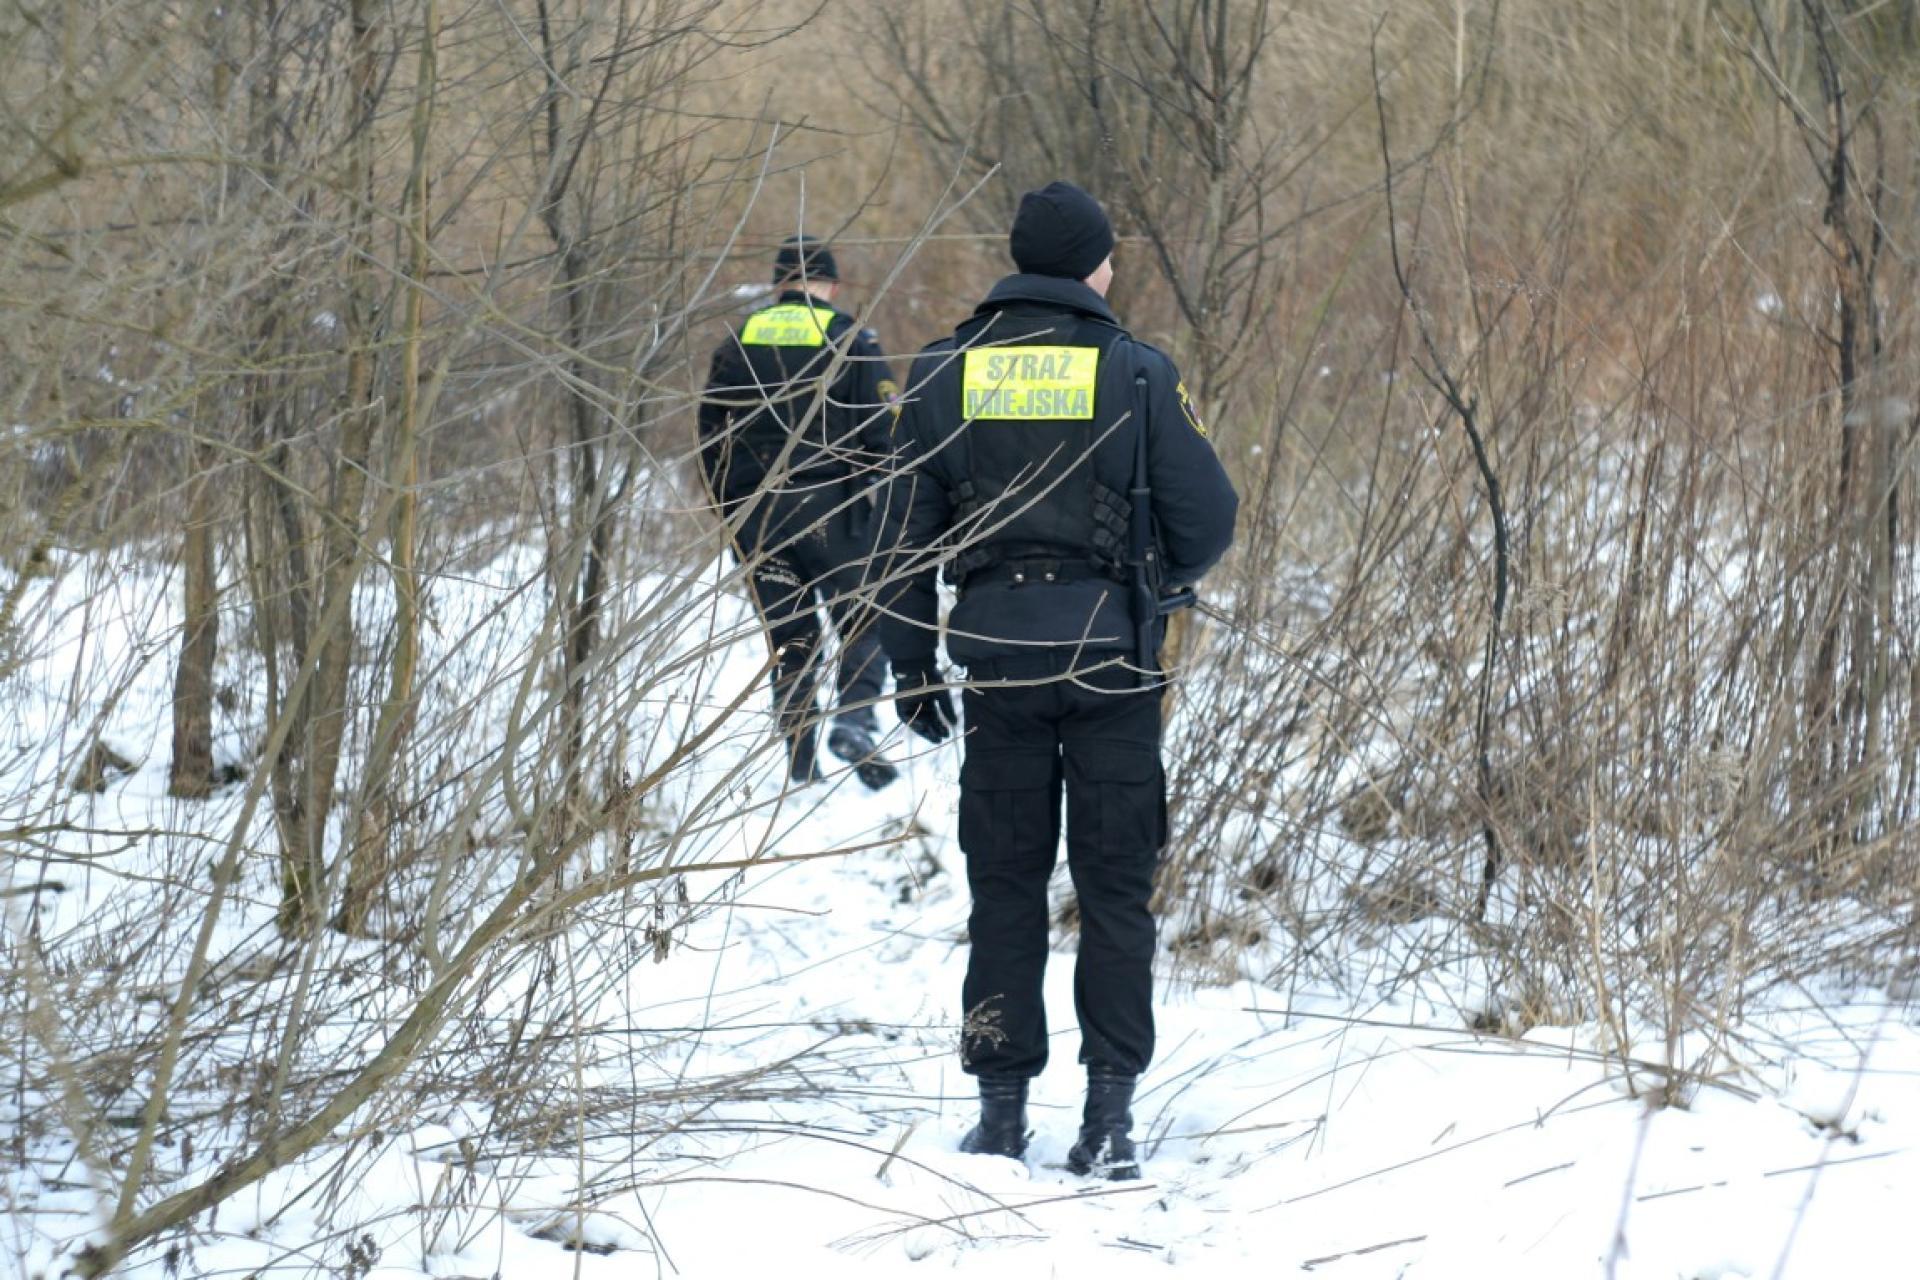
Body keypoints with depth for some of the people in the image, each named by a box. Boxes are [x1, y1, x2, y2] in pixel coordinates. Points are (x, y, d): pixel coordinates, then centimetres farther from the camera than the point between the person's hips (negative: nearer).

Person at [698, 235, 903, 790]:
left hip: (757, 516, 3)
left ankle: (800, 756, 7)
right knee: (864, 622, 6)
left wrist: (731, 512, 18)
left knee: (789, 639, 11)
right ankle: (854, 719, -17)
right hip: (834, 512, -3)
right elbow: (884, 432, -7)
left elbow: (711, 437, 11)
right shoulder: (850, 339, -2)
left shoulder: (738, 343, 9)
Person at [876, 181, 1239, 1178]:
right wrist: (1161, 581, 19)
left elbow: (906, 535, 4)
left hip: (996, 655, 2)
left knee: (1004, 887, 9)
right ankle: (1109, 1113, -1)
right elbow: (1206, 520, -3)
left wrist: (911, 667, 11)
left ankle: (1002, 1107, 9)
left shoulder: (945, 375, 3)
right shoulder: (1137, 375, -4)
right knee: (1114, 889, 4)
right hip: (1112, 652, -2)